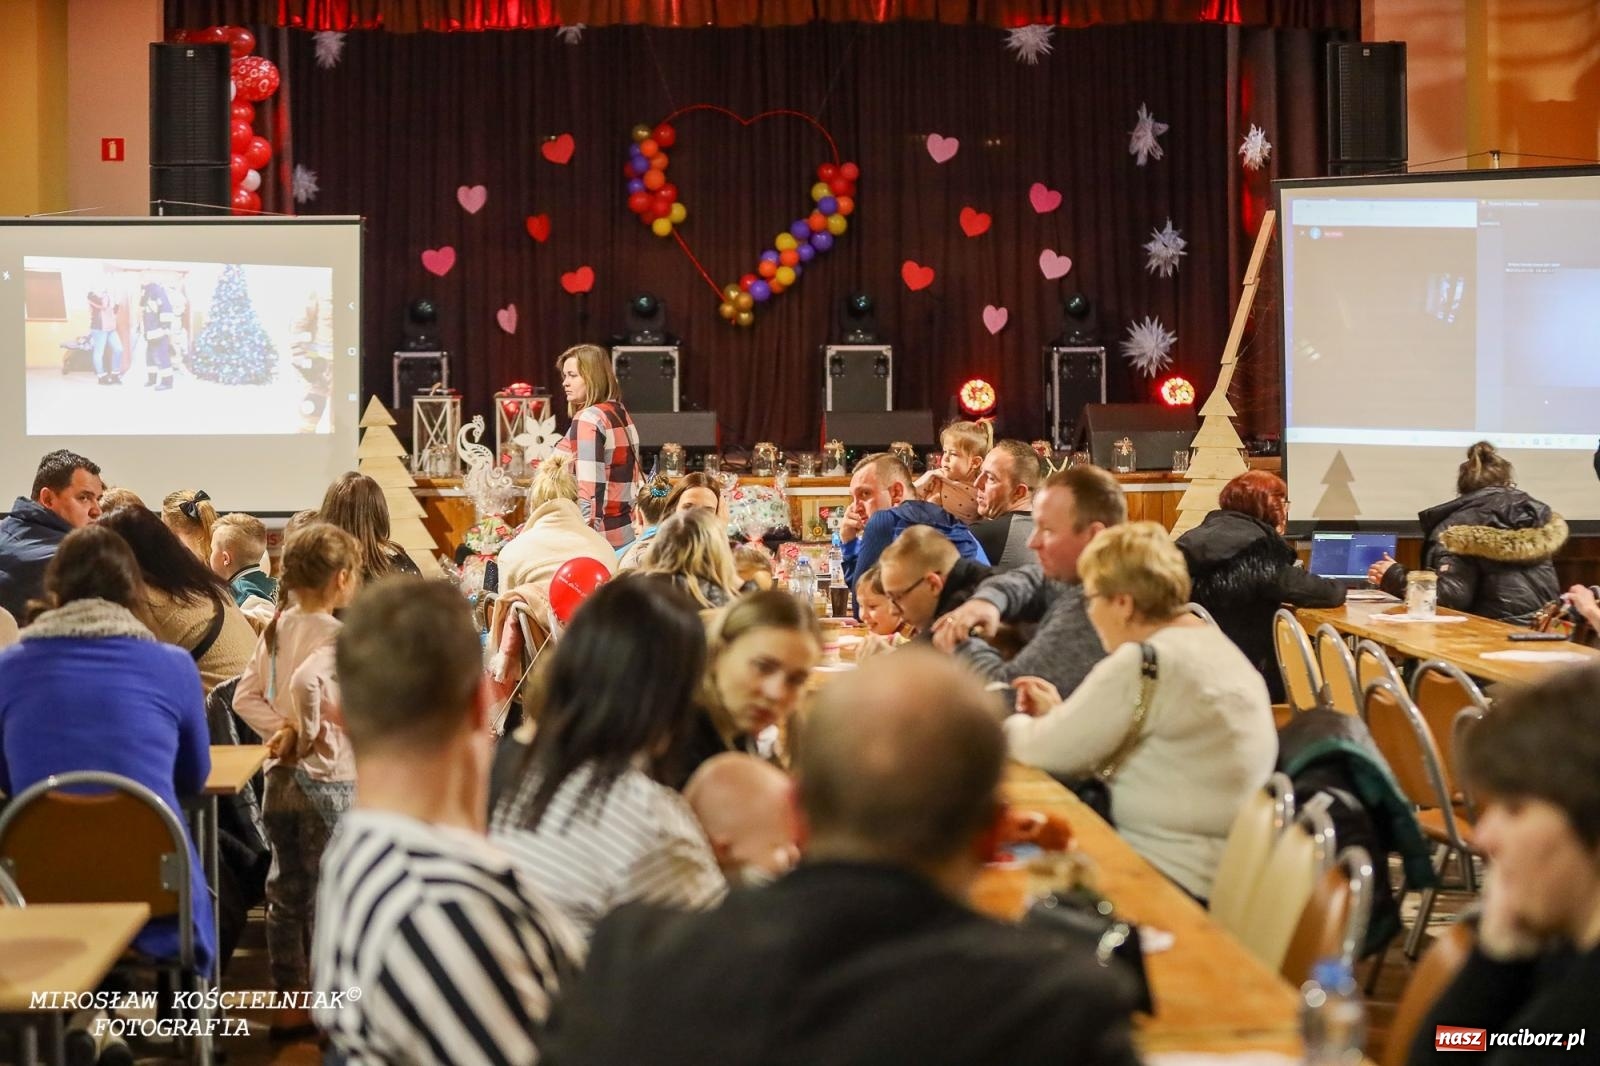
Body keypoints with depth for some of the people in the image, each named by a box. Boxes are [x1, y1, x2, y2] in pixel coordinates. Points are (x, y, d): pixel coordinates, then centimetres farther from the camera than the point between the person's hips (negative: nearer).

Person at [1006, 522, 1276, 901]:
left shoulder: (1145, 663, -19)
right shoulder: (1218, 645, 9)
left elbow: (1047, 752, -15)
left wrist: (1010, 723, 6)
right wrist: (1061, 714, 16)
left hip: (1178, 881, -9)